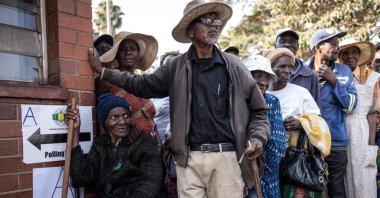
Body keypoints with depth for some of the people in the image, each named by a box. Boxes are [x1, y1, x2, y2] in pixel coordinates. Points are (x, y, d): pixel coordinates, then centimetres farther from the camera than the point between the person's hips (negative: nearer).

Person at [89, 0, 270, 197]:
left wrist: (258, 138, -8)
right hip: (189, 158, 1)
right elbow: (142, 85, 17)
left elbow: (258, 109, 9)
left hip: (226, 156, 0)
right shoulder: (176, 67, 7)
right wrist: (103, 71, 14)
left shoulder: (233, 65, 5)